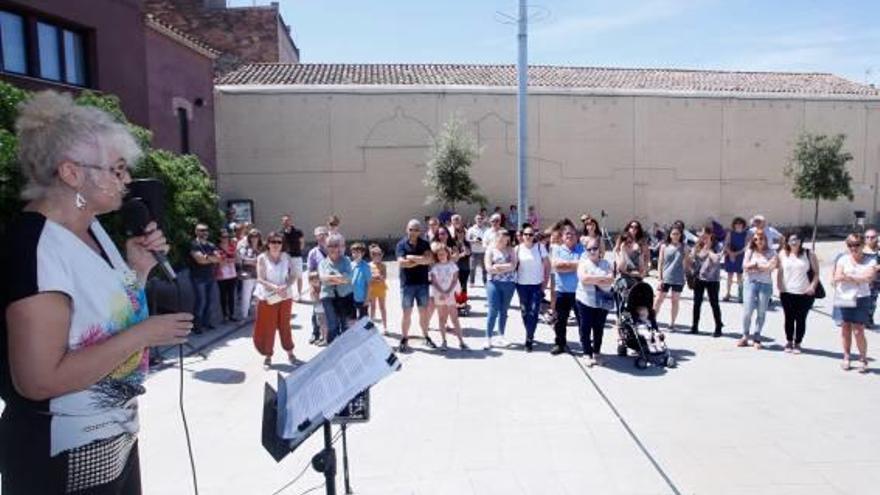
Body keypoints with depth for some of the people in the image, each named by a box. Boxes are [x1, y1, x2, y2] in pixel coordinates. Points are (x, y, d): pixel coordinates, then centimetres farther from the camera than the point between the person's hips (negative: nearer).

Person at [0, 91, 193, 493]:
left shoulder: (91, 228, 3)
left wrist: (139, 269, -3)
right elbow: (38, 380, -28)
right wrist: (143, 333, -24)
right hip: (66, 456, -8)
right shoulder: (36, 245, -24)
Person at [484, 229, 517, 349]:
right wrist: (506, 267, -6)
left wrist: (498, 267, -11)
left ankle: (501, 336, 22)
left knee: (504, 311, 10)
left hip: (509, 283, 3)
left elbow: (513, 265, -5)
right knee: (493, 311, -6)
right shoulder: (491, 250, 3)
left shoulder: (510, 250, 9)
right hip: (494, 283, -2)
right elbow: (488, 268, -8)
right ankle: (488, 338, 0)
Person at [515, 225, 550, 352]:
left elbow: (547, 265, -1)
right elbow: (514, 265, 7)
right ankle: (530, 335, 27)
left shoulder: (540, 247, -5)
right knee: (525, 312, 10)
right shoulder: (518, 248, 0)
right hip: (522, 284, 2)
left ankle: (529, 340, -2)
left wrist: (545, 282, -4)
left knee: (533, 312, -9)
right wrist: (514, 280, 0)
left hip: (537, 284, -2)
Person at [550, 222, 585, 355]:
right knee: (560, 320, 11)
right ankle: (560, 344, 24)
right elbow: (556, 266, -12)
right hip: (562, 291, 2)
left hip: (579, 291, -1)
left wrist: (565, 264, -14)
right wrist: (576, 264, -13)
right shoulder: (557, 249, 5)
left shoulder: (583, 249, 2)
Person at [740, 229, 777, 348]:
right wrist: (764, 266, -8)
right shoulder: (750, 251, 8)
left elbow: (772, 267, -9)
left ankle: (756, 338, 11)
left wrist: (755, 265, -6)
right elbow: (745, 266, -3)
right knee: (748, 310, -5)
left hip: (766, 284, 0)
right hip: (751, 282, 0)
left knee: (761, 312, 3)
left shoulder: (771, 253, 5)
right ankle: (745, 337, 4)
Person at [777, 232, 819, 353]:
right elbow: (780, 271, 8)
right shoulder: (783, 254, 6)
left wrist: (813, 286, -10)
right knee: (789, 318, 9)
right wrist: (779, 286, -1)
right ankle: (789, 341, 23)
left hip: (805, 293, -2)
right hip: (787, 292, 2)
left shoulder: (809, 255, 0)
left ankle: (797, 343, 15)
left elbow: (816, 272, 1)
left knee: (801, 319, 3)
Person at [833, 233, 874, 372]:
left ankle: (863, 360, 10)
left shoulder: (870, 261, 2)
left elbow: (869, 277, -14)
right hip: (844, 298, 2)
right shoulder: (843, 259, 4)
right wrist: (860, 278, -11)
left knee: (858, 331, -4)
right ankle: (846, 357, 17)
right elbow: (837, 277, -8)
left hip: (861, 299, -2)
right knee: (845, 329, 7)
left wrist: (849, 277, -13)